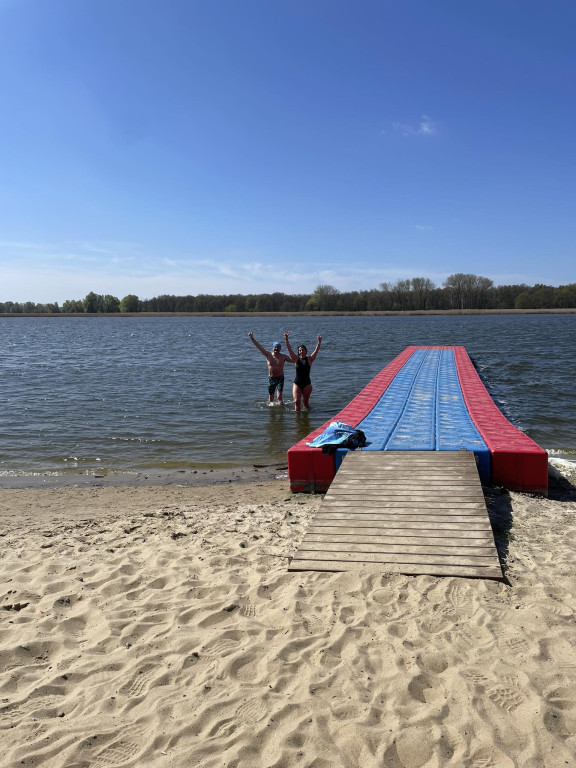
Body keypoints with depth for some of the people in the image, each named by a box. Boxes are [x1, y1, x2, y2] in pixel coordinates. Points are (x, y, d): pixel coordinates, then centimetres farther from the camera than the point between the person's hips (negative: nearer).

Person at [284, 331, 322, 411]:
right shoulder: (296, 359, 3)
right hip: (297, 384, 1)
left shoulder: (309, 359, 1)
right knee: (297, 401, -11)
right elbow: (289, 349, -5)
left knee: (306, 402, 11)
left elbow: (316, 351, -12)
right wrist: (286, 339, -17)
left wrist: (319, 342, -27)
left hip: (307, 384, 0)